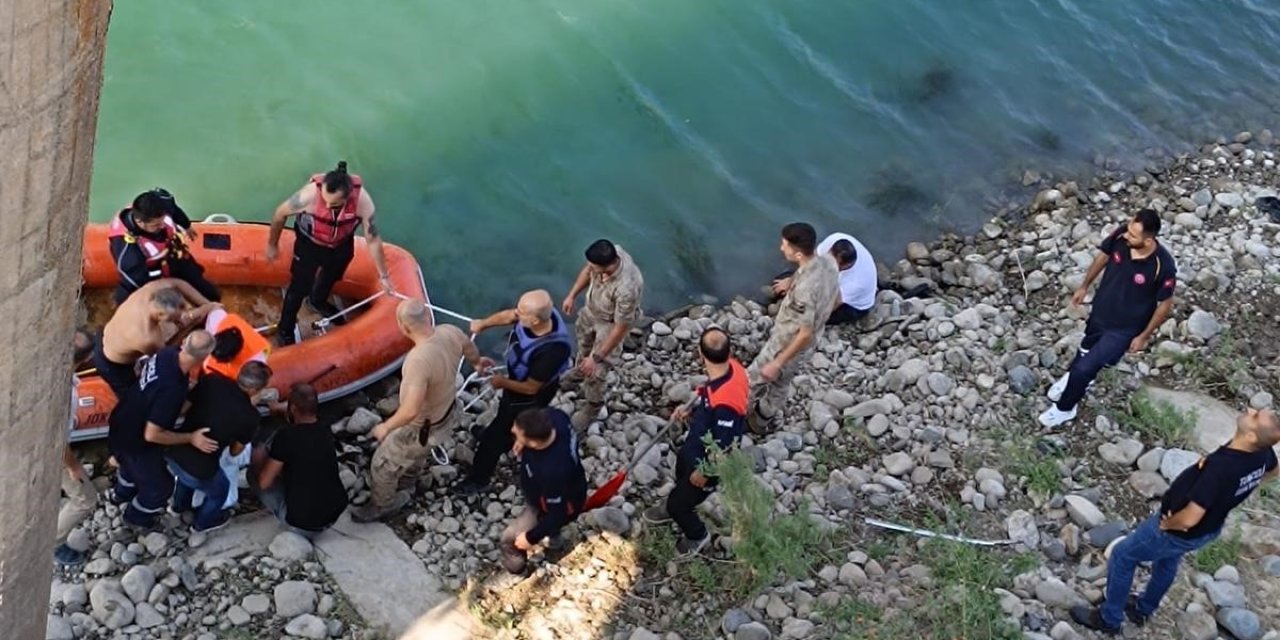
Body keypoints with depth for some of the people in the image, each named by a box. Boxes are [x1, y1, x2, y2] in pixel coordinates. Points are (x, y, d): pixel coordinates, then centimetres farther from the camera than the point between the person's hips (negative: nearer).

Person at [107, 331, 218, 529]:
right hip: (133, 441, -8)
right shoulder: (172, 390, -42)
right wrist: (191, 438, -24)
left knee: (135, 465, 39)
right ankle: (136, 516, 48)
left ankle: (121, 493, 68)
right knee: (160, 485, 20)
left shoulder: (168, 353, -19)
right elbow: (152, 435, -33)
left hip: (121, 424, 8)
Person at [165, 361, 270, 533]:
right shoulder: (249, 415, -17)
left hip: (173, 452, 5)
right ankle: (203, 522, 55)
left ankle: (180, 505, 67)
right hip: (198, 469, -5)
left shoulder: (211, 380, -10)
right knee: (220, 489, 31)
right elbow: (235, 451, 0)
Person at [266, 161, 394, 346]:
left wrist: (383, 275, -13)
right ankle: (284, 330, 31)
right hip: (309, 244, -3)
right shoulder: (310, 194, -40)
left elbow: (373, 239, -21)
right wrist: (272, 244, -5)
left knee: (330, 278, 28)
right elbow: (281, 213, -19)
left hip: (341, 246, 3)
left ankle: (317, 302, 61)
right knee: (300, 287, 6)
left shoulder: (362, 200, -36)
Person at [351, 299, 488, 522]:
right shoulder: (450, 332, -19)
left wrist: (386, 427, -20)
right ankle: (412, 464, 69)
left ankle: (382, 506, 44)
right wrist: (477, 362, 30)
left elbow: (410, 411, -41)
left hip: (424, 428, -7)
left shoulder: (418, 360, -42)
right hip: (447, 412, 7)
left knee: (382, 466, 19)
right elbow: (470, 349, 6)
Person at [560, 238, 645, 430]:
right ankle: (581, 370, 68)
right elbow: (588, 270, -3)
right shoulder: (609, 253, -29)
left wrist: (596, 357, -26)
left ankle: (592, 408, 39)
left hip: (610, 324, -6)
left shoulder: (626, 289, -47)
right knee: (583, 341, 34)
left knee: (595, 372, 8)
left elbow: (620, 328, -34)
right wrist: (572, 295, 2)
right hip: (591, 309, 6)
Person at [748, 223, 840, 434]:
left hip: (787, 346, -8)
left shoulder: (805, 288, -40)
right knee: (780, 384, 30)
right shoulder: (828, 262, -15)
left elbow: (805, 334, -31)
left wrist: (777, 363, -22)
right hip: (803, 347, 8)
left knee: (752, 381, 16)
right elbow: (837, 299, 4)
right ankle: (762, 420, 53)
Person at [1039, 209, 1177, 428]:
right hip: (1100, 312, 5)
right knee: (1087, 349, 32)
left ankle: (1064, 408, 31)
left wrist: (1144, 336, -8)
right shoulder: (1120, 236, -23)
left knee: (1085, 368, 1)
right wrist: (1084, 286, 11)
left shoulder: (1163, 266, -34)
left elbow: (1165, 305, -17)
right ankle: (1075, 377, 65)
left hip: (1124, 329, -5)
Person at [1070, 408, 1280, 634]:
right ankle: (1142, 610, 55)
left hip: (1178, 530, -7)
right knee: (1168, 561, 33)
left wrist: (1167, 524, -17)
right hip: (1210, 528, 8)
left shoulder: (1221, 467, -43)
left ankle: (1109, 618, 32)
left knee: (1122, 556, 15)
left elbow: (1189, 519, -39)